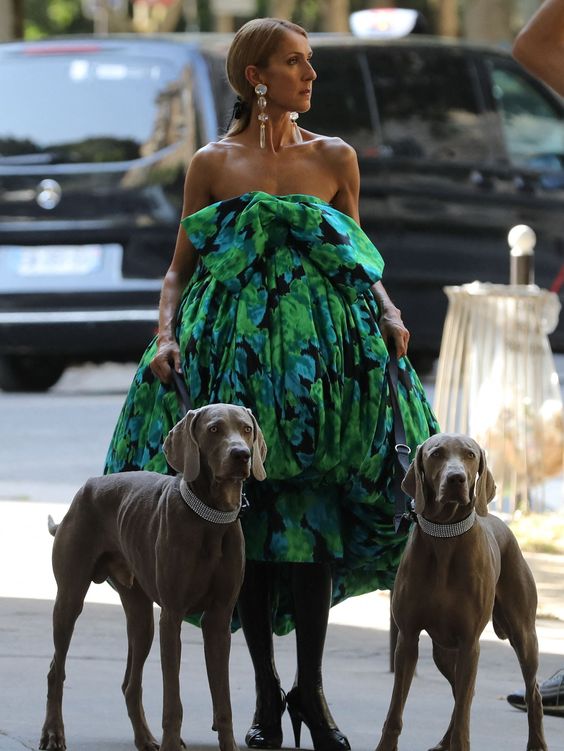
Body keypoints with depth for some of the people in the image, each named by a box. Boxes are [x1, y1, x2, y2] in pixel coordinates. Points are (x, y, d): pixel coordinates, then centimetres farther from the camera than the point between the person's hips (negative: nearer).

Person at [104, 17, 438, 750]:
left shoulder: (335, 159, 10)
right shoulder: (212, 164, 6)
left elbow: (359, 259, 17)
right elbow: (181, 268, 8)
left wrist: (389, 312, -1)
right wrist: (167, 336, -7)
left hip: (323, 355, 1)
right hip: (235, 356, -1)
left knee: (316, 517, -6)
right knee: (248, 520, -2)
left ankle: (310, 688, 3)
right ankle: (266, 691, 8)